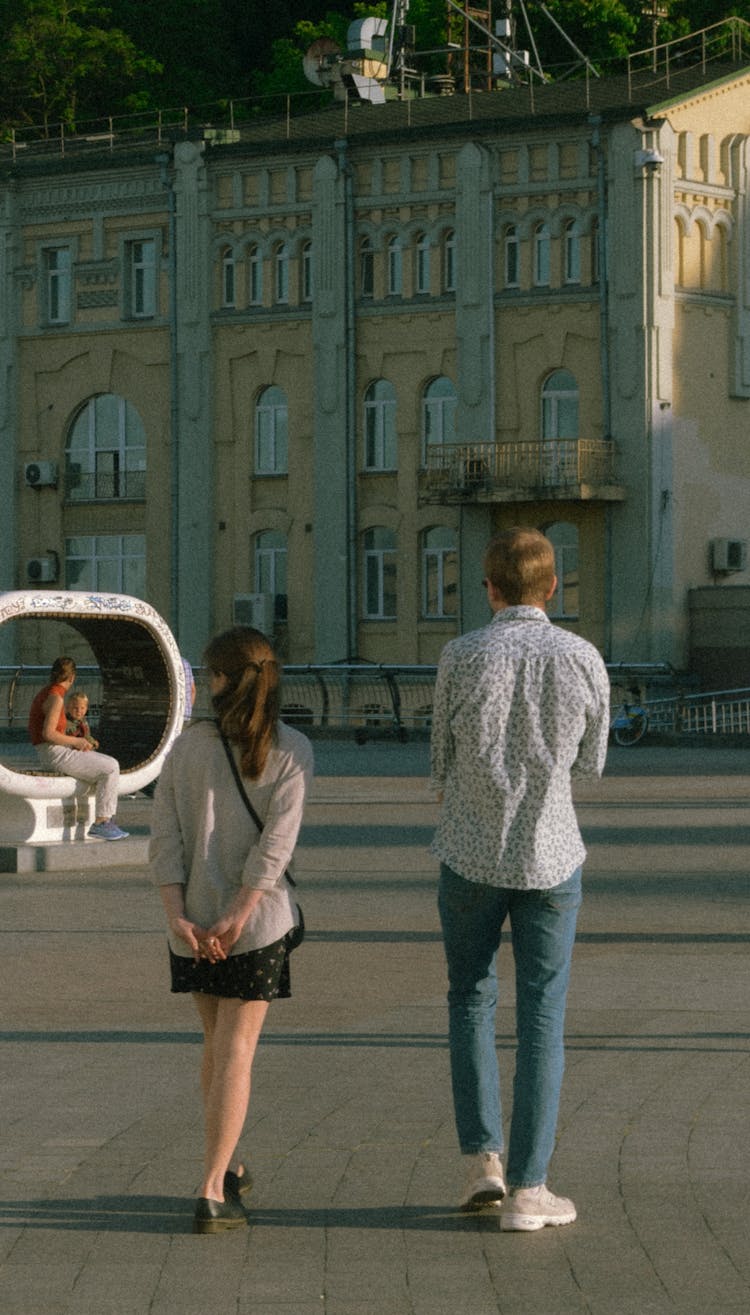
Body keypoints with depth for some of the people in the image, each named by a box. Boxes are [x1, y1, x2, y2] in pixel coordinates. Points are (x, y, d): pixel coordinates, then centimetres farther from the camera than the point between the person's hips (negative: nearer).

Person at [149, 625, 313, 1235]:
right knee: (236, 1050, 0)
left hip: (192, 919, 3)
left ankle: (231, 1167, 32)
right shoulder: (290, 750, -5)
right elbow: (277, 840, -14)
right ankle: (213, 1190, -7)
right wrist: (237, 917, -14)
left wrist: (179, 916, -9)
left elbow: (165, 836, -5)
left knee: (218, 1042, 19)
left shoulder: (188, 746, 1)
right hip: (257, 918, -3)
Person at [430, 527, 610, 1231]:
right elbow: (589, 763, 8)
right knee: (541, 1018, 5)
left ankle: (482, 1162, 9)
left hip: (471, 859, 0)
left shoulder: (461, 658, -10)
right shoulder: (585, 662, -6)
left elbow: (444, 766, 1)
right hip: (550, 859, 0)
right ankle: (526, 1188, 4)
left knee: (471, 1000, 18)